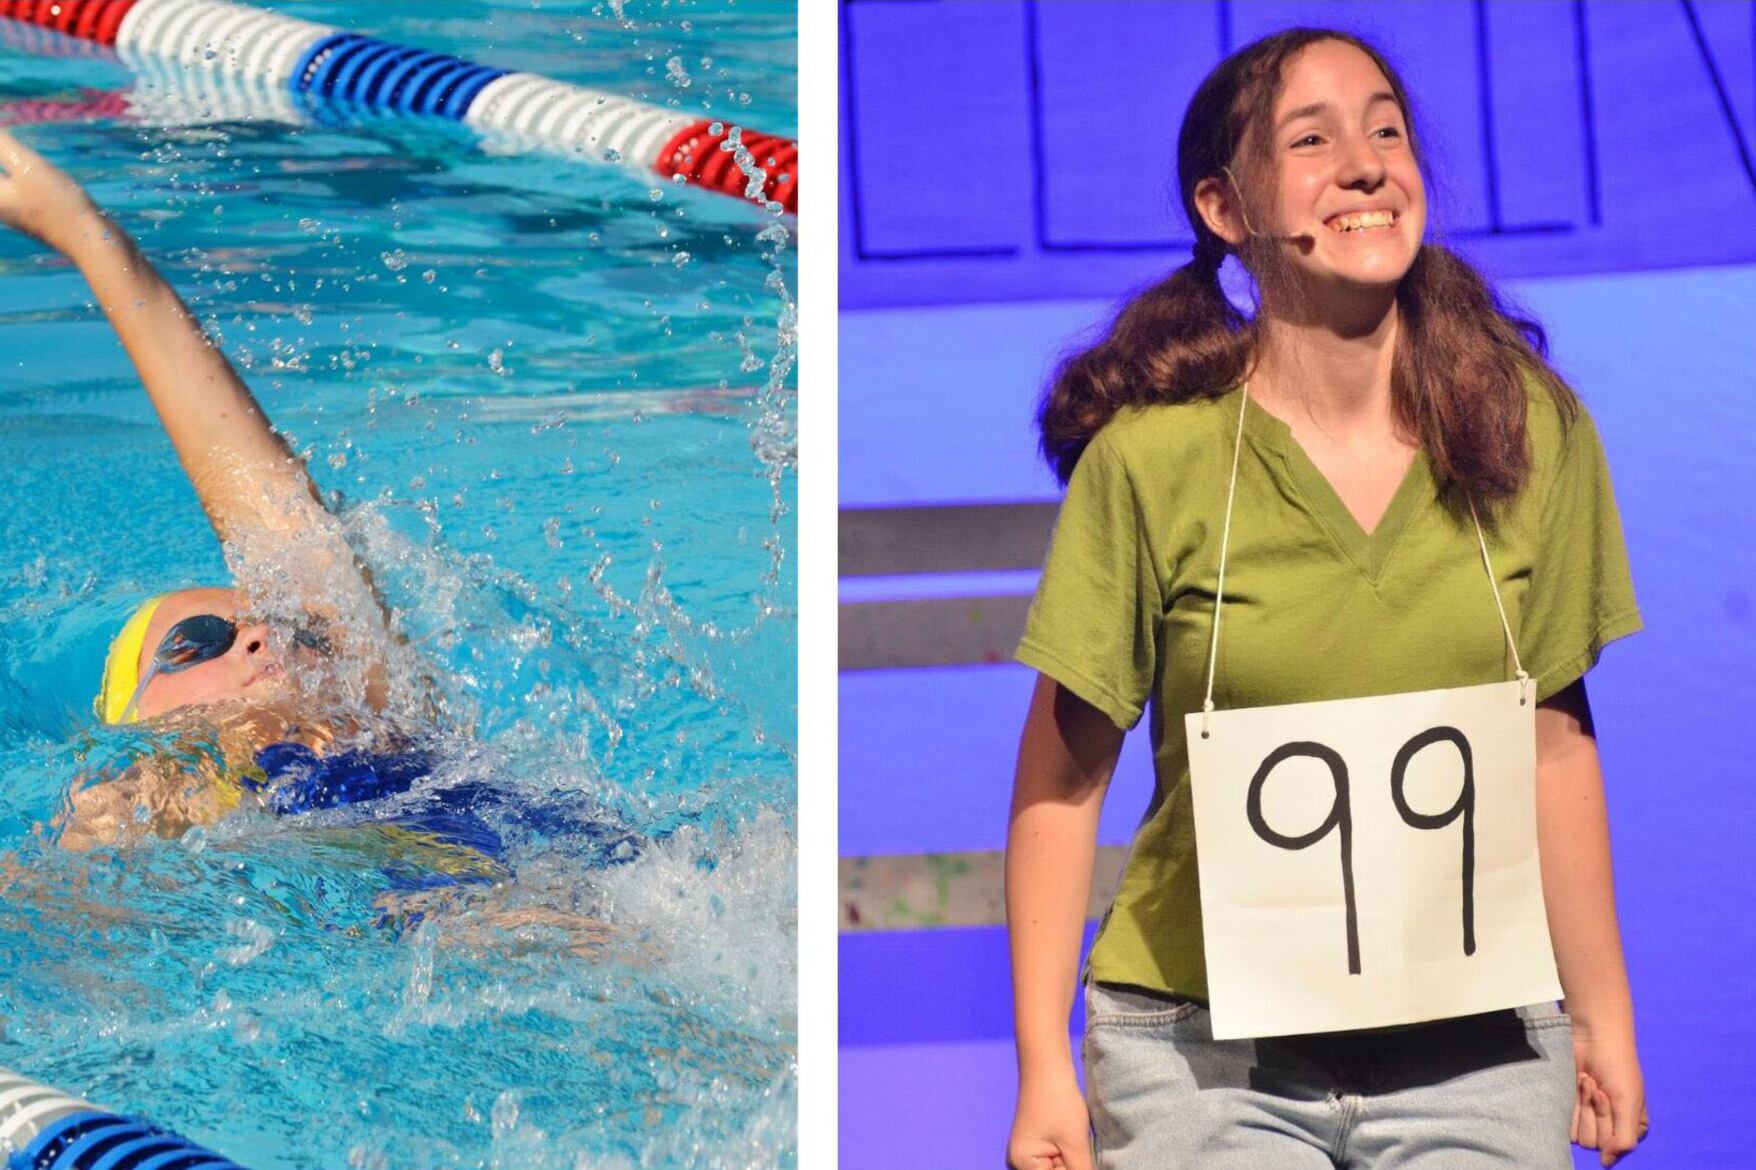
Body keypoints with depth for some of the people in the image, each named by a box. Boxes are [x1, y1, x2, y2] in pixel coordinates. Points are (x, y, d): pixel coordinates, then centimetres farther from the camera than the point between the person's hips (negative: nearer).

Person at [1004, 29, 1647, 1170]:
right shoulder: (1152, 458, -9)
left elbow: (1555, 741, 7)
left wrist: (1604, 1018, 11)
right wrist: (1044, 1067, -4)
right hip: (1203, 1055, -2)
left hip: (1480, 1051, 2)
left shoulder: (1534, 431, 0)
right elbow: (1063, 775, -3)